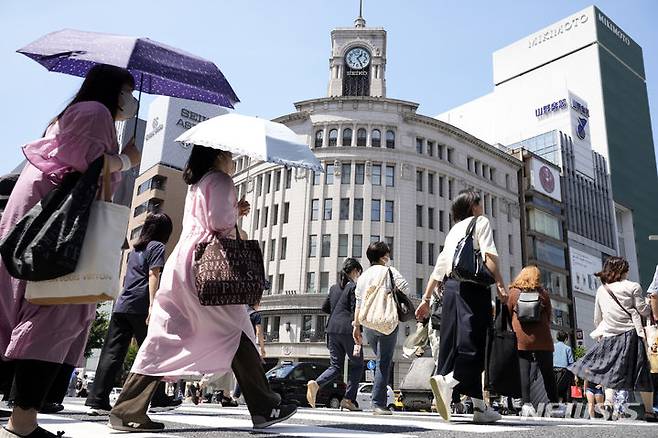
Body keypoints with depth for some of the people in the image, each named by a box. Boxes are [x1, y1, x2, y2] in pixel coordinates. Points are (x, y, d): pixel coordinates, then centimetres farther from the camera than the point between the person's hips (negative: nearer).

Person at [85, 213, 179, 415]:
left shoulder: (134, 248, 23)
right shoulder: (157, 247, 1)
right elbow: (153, 276, -10)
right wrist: (152, 304, -17)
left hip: (121, 305, 6)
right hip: (140, 306, -6)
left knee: (111, 353, 2)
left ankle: (97, 400, -3)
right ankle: (158, 398, 14)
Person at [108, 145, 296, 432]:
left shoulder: (196, 185, 27)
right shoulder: (220, 180, -2)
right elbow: (219, 223, -13)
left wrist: (234, 213, 18)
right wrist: (237, 214, 6)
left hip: (181, 263, 9)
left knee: (165, 338, 5)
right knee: (236, 333, -2)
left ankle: (127, 411, 3)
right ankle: (264, 408, 4)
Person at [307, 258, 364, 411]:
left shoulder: (334, 287, 15)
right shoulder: (354, 287, -5)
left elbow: (324, 308, 20)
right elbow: (355, 311, -12)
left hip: (333, 329, 6)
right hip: (347, 330, -6)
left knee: (335, 366, 10)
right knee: (357, 364, 10)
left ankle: (316, 383, -16)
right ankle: (349, 399, 4)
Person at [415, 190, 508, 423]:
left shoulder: (453, 230, 27)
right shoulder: (480, 221, 11)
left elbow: (439, 267, 21)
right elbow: (489, 254, -8)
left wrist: (426, 299, 19)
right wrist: (500, 284, -13)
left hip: (450, 286, 6)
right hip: (473, 287, -6)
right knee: (474, 344, -9)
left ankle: (480, 406, 8)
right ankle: (447, 381, -32)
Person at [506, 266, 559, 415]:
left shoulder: (514, 292, 4)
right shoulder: (543, 293, 6)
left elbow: (508, 315, 7)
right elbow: (549, 316, 11)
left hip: (521, 339, -1)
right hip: (542, 339, 1)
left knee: (523, 371, -4)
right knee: (547, 372, 10)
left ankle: (526, 403, -11)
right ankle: (554, 403, 14)